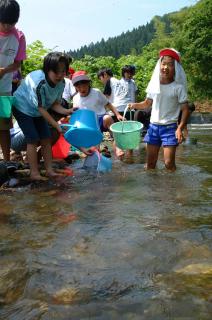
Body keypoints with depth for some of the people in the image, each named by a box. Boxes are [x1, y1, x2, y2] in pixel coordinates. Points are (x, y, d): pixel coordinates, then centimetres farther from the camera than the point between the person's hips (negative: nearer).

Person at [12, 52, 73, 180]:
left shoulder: (61, 83, -15)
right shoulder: (39, 82, -36)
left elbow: (54, 104, -7)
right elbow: (41, 109, -30)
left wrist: (66, 111, -26)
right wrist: (57, 125, -30)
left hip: (38, 112, 7)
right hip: (23, 108, -7)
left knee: (46, 139, 3)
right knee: (33, 140, -12)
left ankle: (49, 169, 10)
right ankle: (34, 173, -3)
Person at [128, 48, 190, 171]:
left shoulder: (178, 87, -9)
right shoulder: (154, 85, 3)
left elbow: (185, 109, -9)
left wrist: (180, 128, -21)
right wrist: (135, 105, -2)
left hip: (170, 127, -4)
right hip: (153, 126, 4)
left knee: (169, 163, -9)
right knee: (150, 162, 11)